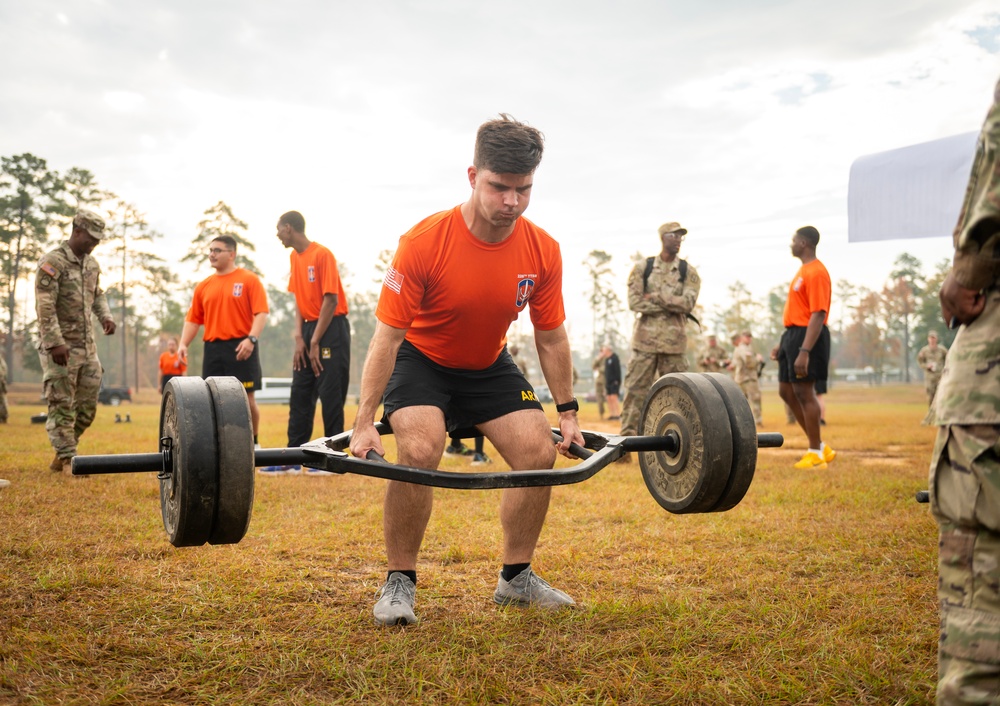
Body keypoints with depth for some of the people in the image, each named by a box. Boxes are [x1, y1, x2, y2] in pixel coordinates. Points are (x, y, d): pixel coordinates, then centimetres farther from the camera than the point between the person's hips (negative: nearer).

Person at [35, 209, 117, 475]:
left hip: (87, 345, 8)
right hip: (59, 346, -7)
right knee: (61, 405, -3)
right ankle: (68, 460, 1)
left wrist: (105, 316, 5)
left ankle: (60, 456, 22)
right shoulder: (52, 262, -11)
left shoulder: (92, 264, 12)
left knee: (87, 406, 9)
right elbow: (45, 306, -17)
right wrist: (55, 342, -23)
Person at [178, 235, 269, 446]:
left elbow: (262, 312, -8)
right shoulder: (204, 286, 14)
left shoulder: (249, 279, 0)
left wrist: (251, 338, -21)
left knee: (246, 398, -1)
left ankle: (253, 443, 13)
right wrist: (183, 344, 1)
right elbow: (193, 319, 15)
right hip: (212, 349, 4)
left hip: (240, 348, -4)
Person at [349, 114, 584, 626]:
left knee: (540, 453, -7)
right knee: (419, 453, -27)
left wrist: (567, 412, -1)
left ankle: (516, 578, 11)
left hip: (488, 365, 5)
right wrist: (365, 423, -27)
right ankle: (399, 582, -9)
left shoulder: (543, 251, -17)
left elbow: (551, 337, -4)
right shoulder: (424, 243, -30)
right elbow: (387, 335, -25)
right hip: (421, 359, -4)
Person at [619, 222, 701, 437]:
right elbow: (634, 302, -6)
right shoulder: (642, 268, 5)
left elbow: (688, 303, -7)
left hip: (674, 341, 1)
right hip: (645, 339, -1)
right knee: (636, 388, -2)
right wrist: (672, 305, -8)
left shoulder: (688, 272, 7)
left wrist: (654, 297, -9)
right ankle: (627, 434, 2)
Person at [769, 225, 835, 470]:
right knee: (786, 391, 12)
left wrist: (804, 351, -27)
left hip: (808, 336, -11)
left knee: (804, 392, -6)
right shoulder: (803, 271, 17)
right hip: (793, 334, 11)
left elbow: (818, 315, -22)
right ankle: (819, 446, 18)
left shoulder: (816, 273, -15)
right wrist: (783, 343, 22)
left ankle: (815, 454, 5)